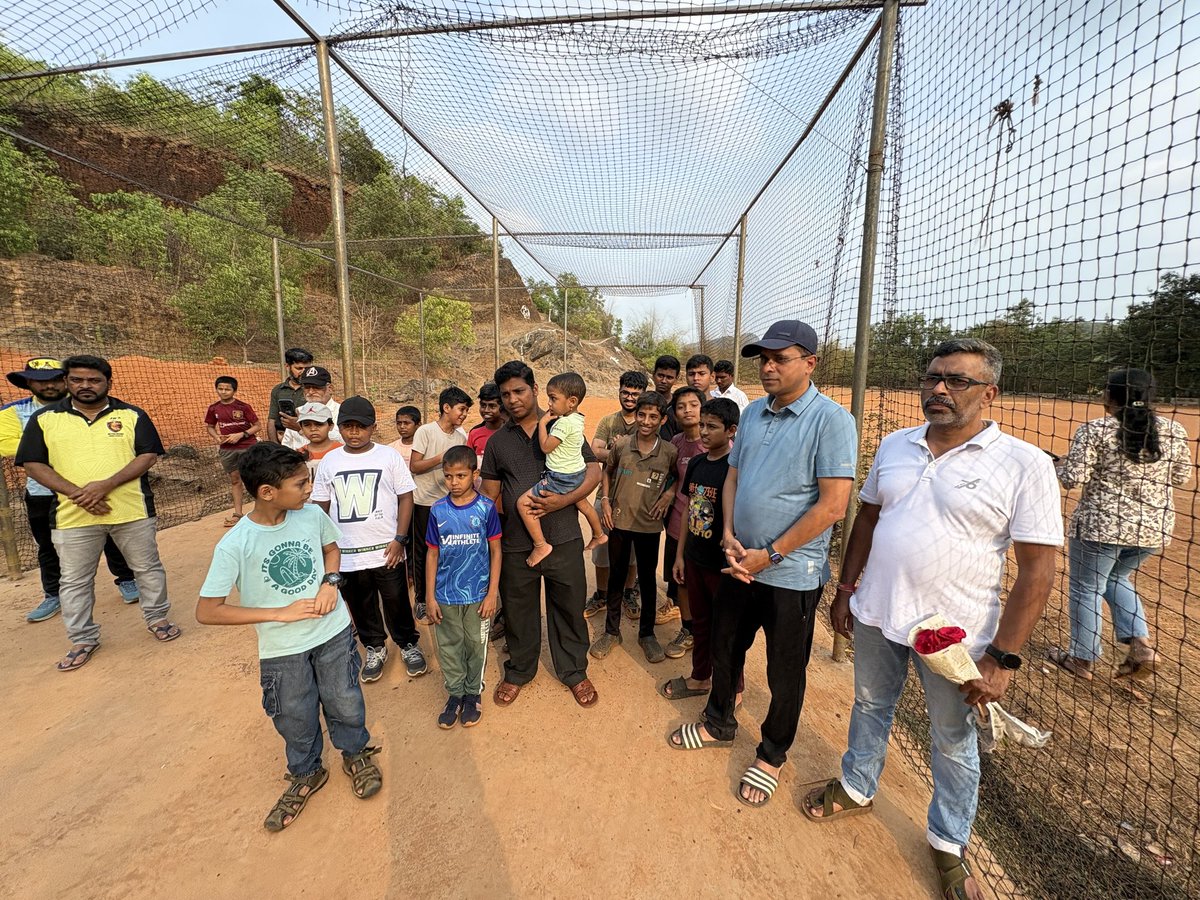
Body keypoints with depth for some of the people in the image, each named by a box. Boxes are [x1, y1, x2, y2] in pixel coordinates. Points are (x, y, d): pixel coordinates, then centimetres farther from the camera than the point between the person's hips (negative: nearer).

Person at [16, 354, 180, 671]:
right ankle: (83, 639, 27)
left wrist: (106, 484, -18)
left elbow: (148, 455, -6)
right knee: (74, 581, 12)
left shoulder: (131, 415, 1)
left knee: (148, 568, 11)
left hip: (132, 510, -1)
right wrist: (75, 493, -14)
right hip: (73, 516, 1)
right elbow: (33, 464, 1)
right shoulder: (44, 419, 4)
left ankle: (157, 618, 30)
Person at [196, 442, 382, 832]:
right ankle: (306, 775, 48)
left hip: (333, 631, 2)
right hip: (282, 649, -2)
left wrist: (330, 581, -11)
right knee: (295, 719, 18)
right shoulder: (235, 545, -22)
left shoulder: (312, 514, -13)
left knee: (345, 703, 16)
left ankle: (356, 754, 46)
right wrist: (281, 613, -20)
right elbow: (206, 612, -17)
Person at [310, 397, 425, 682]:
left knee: (397, 603, 11)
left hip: (386, 550, -2)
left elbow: (405, 497, -4)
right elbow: (321, 506, 8)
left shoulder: (389, 456, -6)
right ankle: (375, 648, 39)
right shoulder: (329, 461, 2)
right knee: (361, 606, 17)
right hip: (346, 553, 3)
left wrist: (400, 539, -11)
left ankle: (409, 645, 33)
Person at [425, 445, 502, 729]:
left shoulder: (486, 508, -9)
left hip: (477, 594, -2)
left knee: (476, 646, 13)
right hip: (445, 595, 2)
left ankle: (473, 693, 34)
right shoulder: (438, 511, -3)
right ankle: (455, 693, 35)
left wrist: (492, 593, -7)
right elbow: (432, 554, 2)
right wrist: (430, 596, 1)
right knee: (449, 647, 15)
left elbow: (495, 551, -5)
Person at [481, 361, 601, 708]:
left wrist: (564, 500, -17)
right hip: (516, 545, 2)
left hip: (563, 540, -1)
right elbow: (491, 494, 11)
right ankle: (518, 672, 40)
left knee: (569, 609, 12)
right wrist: (513, 513, -4)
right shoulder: (497, 441, 7)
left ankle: (574, 671, 35)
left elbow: (593, 472, -3)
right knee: (519, 612, 16)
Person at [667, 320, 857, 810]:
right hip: (741, 563, 6)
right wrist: (730, 535, -3)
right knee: (724, 649, 22)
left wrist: (769, 555, -17)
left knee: (785, 674, 13)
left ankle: (772, 755, 38)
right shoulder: (753, 413, 5)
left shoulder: (831, 420, -15)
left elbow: (832, 505, -19)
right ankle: (719, 723, 47)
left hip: (792, 574, -6)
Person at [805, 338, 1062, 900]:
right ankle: (856, 789, 49)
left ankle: (948, 843, 43)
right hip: (875, 617, 4)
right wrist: (846, 589, 10)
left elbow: (1037, 569, -14)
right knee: (869, 709, 24)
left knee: (953, 742, 17)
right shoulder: (895, 445, 1)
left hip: (955, 635, -4)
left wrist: (1002, 658, -16)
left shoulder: (1024, 464, -14)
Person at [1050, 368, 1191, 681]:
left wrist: (1063, 466, 4)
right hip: (1154, 528, 6)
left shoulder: (1096, 430, -15)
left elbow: (1072, 479, -17)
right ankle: (1141, 644, 17)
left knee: (1086, 589, 10)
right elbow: (1181, 477, 11)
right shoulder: (1173, 430, 1)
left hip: (1101, 525, -5)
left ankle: (1081, 659, 21)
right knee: (1117, 578, 29)